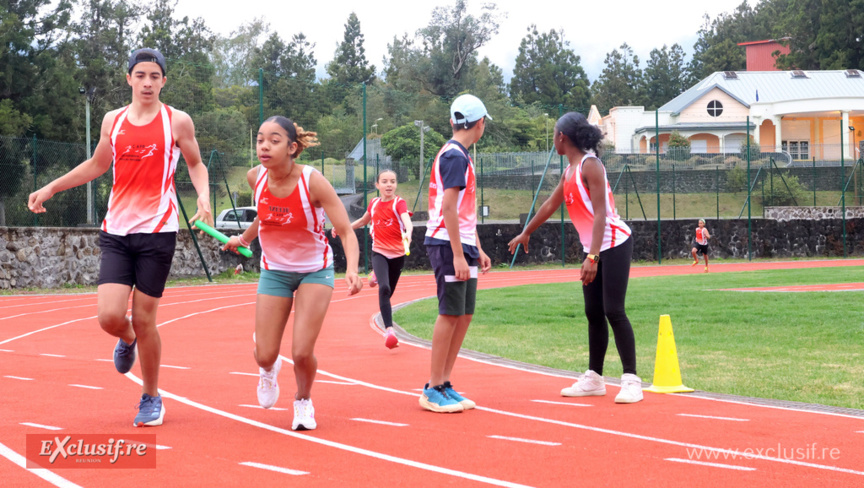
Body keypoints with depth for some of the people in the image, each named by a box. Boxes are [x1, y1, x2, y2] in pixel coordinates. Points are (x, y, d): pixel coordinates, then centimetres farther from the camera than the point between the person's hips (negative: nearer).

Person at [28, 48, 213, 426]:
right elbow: (96, 165, 23)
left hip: (157, 231, -3)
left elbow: (195, 164, 10)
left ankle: (151, 399, 18)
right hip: (116, 232, 3)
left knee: (144, 319, -1)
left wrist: (203, 196, -10)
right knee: (109, 316, -10)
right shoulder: (113, 121, 9)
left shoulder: (177, 122, 0)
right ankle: (127, 339, 29)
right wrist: (51, 187, 19)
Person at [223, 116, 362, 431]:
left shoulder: (313, 182, -25)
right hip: (274, 271, 3)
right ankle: (269, 370, 38)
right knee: (265, 356, -2)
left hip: (315, 271, -3)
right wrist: (244, 239, 20)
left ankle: (303, 400, 22)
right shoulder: (256, 177, -13)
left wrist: (352, 270, -40)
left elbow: (346, 231, -25)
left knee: (302, 352, -13)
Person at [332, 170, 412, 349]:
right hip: (379, 252, 1)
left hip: (397, 253, -1)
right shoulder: (374, 203, 5)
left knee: (388, 292, 12)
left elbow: (407, 221, -28)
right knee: (384, 288, -23)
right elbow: (363, 220, 26)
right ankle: (389, 330, -30)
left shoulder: (399, 203, -7)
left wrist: (408, 234, -49)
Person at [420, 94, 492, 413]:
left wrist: (477, 249, 23)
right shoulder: (454, 156, -12)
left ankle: (444, 384, 15)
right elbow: (449, 207, -19)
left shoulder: (460, 156, 18)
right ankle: (433, 390, -4)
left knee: (464, 315, 9)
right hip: (448, 245, -10)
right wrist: (458, 255, -22)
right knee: (451, 314, -8)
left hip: (463, 246, 10)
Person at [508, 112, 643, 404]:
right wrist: (526, 233, 37)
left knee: (613, 311, -13)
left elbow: (600, 214, -22)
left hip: (614, 244, -9)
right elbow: (550, 205, 26)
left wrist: (593, 257, -28)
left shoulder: (590, 165, -15)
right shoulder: (570, 171, 12)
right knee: (593, 314, 9)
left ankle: (631, 380, -11)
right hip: (593, 249, 9)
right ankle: (594, 379, 15)